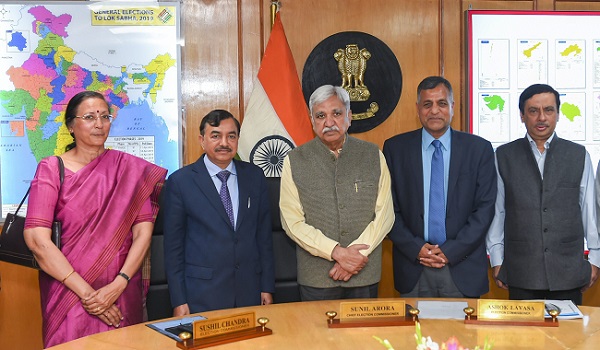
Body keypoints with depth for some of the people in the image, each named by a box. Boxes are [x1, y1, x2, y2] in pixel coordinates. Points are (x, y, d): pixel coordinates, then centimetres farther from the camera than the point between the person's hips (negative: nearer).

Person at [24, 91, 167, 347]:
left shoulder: (131, 168, 2)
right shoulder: (51, 169, -2)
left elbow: (143, 232, -3)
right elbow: (36, 239, -11)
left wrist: (118, 285, -15)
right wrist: (85, 292, -15)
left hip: (122, 294, 2)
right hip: (68, 293, -1)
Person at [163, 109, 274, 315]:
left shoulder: (255, 176, 6)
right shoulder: (180, 181, -3)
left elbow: (264, 233, 8)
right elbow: (173, 244, -2)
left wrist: (267, 287, 6)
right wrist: (179, 300, -4)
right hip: (202, 296, -3)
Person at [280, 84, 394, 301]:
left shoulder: (374, 156, 3)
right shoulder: (295, 161, -1)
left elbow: (385, 214, -1)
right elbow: (293, 222, -6)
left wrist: (356, 253, -13)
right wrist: (337, 252, -15)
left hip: (365, 275, 1)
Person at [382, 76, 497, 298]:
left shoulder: (479, 149, 3)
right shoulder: (395, 148, 3)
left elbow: (485, 208, -1)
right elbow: (389, 209, 1)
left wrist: (450, 251, -9)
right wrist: (416, 249, -9)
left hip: (463, 269, 0)